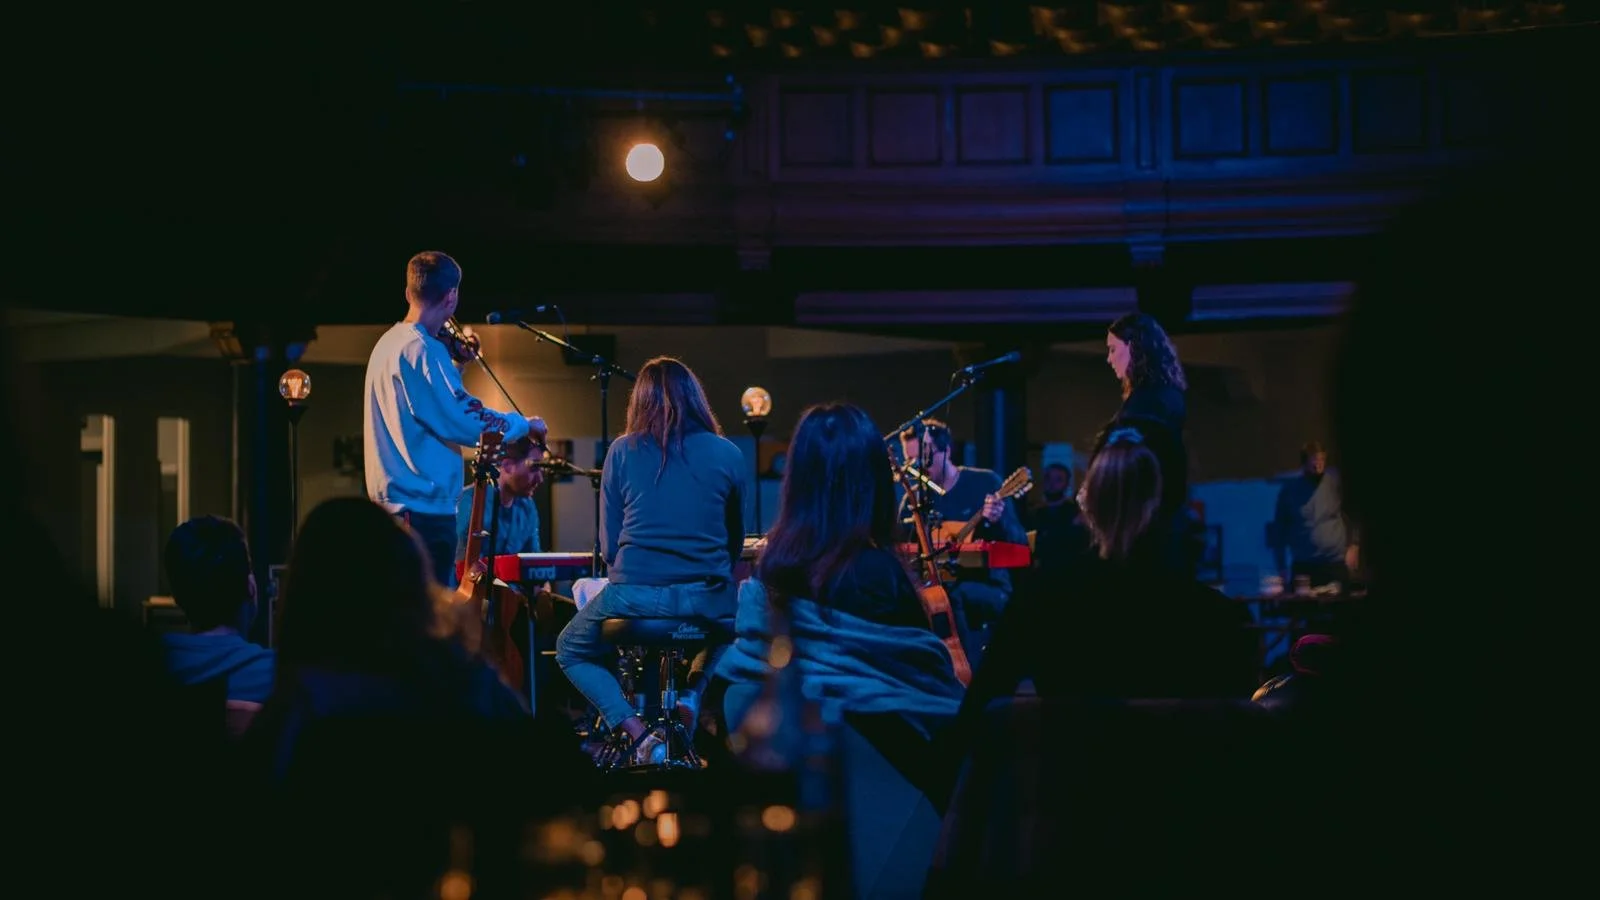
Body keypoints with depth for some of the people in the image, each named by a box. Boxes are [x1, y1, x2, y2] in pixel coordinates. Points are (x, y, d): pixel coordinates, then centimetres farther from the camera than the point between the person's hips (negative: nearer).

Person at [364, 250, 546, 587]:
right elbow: (466, 422, -19)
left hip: (391, 503, 10)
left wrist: (457, 364, 26)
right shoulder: (421, 349, -16)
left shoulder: (387, 343, 14)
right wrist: (524, 424, -4)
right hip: (424, 507, -10)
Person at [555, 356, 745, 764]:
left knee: (571, 650, 26)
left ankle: (637, 734, 3)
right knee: (731, 623, 39)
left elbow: (609, 542, 5)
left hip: (634, 595, -2)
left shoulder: (622, 452, 2)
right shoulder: (727, 455, 4)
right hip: (707, 600, 2)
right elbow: (735, 541, 13)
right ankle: (693, 696, 11)